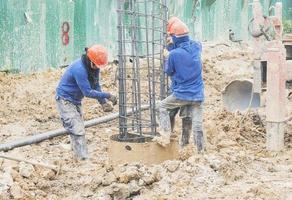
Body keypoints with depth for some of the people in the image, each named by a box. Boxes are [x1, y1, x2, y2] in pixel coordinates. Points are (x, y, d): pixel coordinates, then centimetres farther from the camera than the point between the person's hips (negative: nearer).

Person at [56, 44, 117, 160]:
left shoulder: (94, 67, -4)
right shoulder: (79, 69, -31)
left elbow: (96, 86, 1)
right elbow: (88, 92, -29)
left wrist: (103, 102, -13)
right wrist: (107, 96, -27)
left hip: (76, 100, 9)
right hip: (65, 99, -9)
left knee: (79, 129, 13)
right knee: (77, 131, -16)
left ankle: (77, 152, 21)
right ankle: (83, 159, -17)